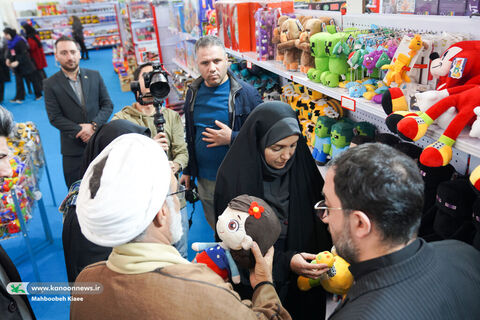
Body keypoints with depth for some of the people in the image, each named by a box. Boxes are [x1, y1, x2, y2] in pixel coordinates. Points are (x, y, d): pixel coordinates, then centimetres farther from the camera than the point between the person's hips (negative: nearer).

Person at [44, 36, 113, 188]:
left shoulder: (94, 76, 5)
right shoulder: (50, 84, -2)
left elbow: (108, 104, 3)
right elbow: (55, 117, -6)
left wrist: (94, 125, -13)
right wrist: (80, 131, -16)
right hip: (73, 147, -2)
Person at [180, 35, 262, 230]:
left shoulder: (246, 93, -13)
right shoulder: (193, 93, 2)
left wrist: (231, 138, -23)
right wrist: (188, 170, 16)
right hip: (204, 180, 5)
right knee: (216, 230, 23)